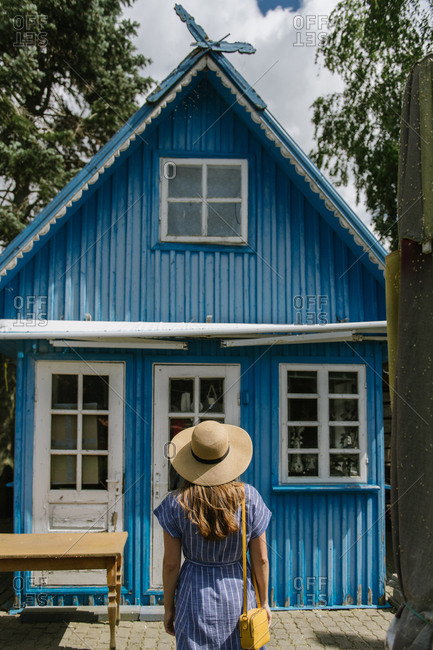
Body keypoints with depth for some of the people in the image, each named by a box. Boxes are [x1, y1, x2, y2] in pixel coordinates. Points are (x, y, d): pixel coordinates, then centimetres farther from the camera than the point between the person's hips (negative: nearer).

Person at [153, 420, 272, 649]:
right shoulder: (249, 497, -11)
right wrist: (264, 600, 9)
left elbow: (171, 563, -7)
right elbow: (261, 559, -4)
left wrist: (168, 607, 7)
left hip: (195, 596, -1)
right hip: (238, 593, 1)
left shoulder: (177, 503, -13)